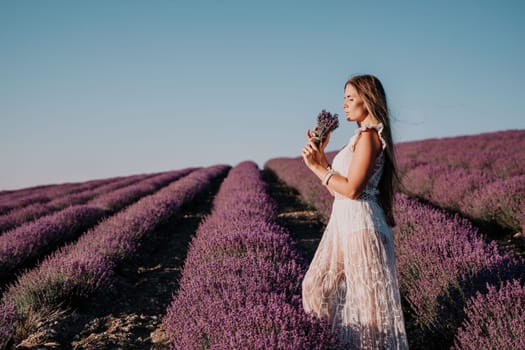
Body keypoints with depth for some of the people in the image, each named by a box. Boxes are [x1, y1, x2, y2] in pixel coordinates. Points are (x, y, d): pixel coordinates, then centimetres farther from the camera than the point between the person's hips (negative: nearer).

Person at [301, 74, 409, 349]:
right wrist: (319, 153, 8)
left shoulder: (368, 136, -14)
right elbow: (336, 189, 13)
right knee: (317, 286, 17)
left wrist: (317, 167, -13)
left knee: (368, 300, 2)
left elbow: (351, 189, -22)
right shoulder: (362, 136, 15)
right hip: (343, 223, 10)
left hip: (360, 225, -10)